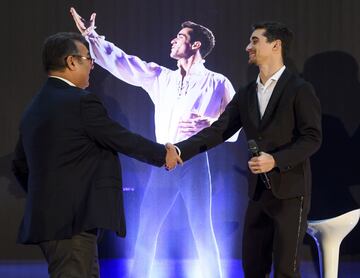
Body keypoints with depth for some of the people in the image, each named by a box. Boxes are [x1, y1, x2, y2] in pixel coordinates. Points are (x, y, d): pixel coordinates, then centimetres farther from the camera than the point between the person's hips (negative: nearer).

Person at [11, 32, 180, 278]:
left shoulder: (34, 108, 14)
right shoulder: (81, 102, -13)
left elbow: (20, 167, 21)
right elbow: (124, 140, -6)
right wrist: (164, 154, 9)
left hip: (46, 219, 9)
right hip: (72, 222, -9)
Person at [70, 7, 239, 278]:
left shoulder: (217, 83, -1)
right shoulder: (161, 78, 13)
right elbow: (123, 63, 11)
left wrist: (210, 124, -24)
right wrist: (90, 36, 6)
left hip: (194, 163, -5)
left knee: (203, 233, -4)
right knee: (146, 231, 3)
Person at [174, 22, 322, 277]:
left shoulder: (299, 89, -7)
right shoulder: (246, 95, 11)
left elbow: (312, 138, -11)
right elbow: (218, 131, 3)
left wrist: (276, 160, -23)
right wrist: (180, 151, -10)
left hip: (290, 191, -6)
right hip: (259, 191, 6)